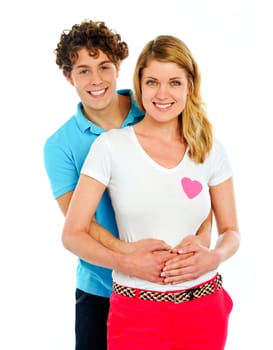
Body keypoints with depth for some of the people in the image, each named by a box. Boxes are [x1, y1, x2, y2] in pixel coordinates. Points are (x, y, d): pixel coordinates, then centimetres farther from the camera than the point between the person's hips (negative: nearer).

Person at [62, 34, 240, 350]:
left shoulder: (210, 149, 1)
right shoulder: (110, 146, -7)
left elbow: (230, 231, 8)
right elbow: (73, 233, -6)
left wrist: (214, 256, -13)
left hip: (204, 310, 3)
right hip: (136, 311, -2)